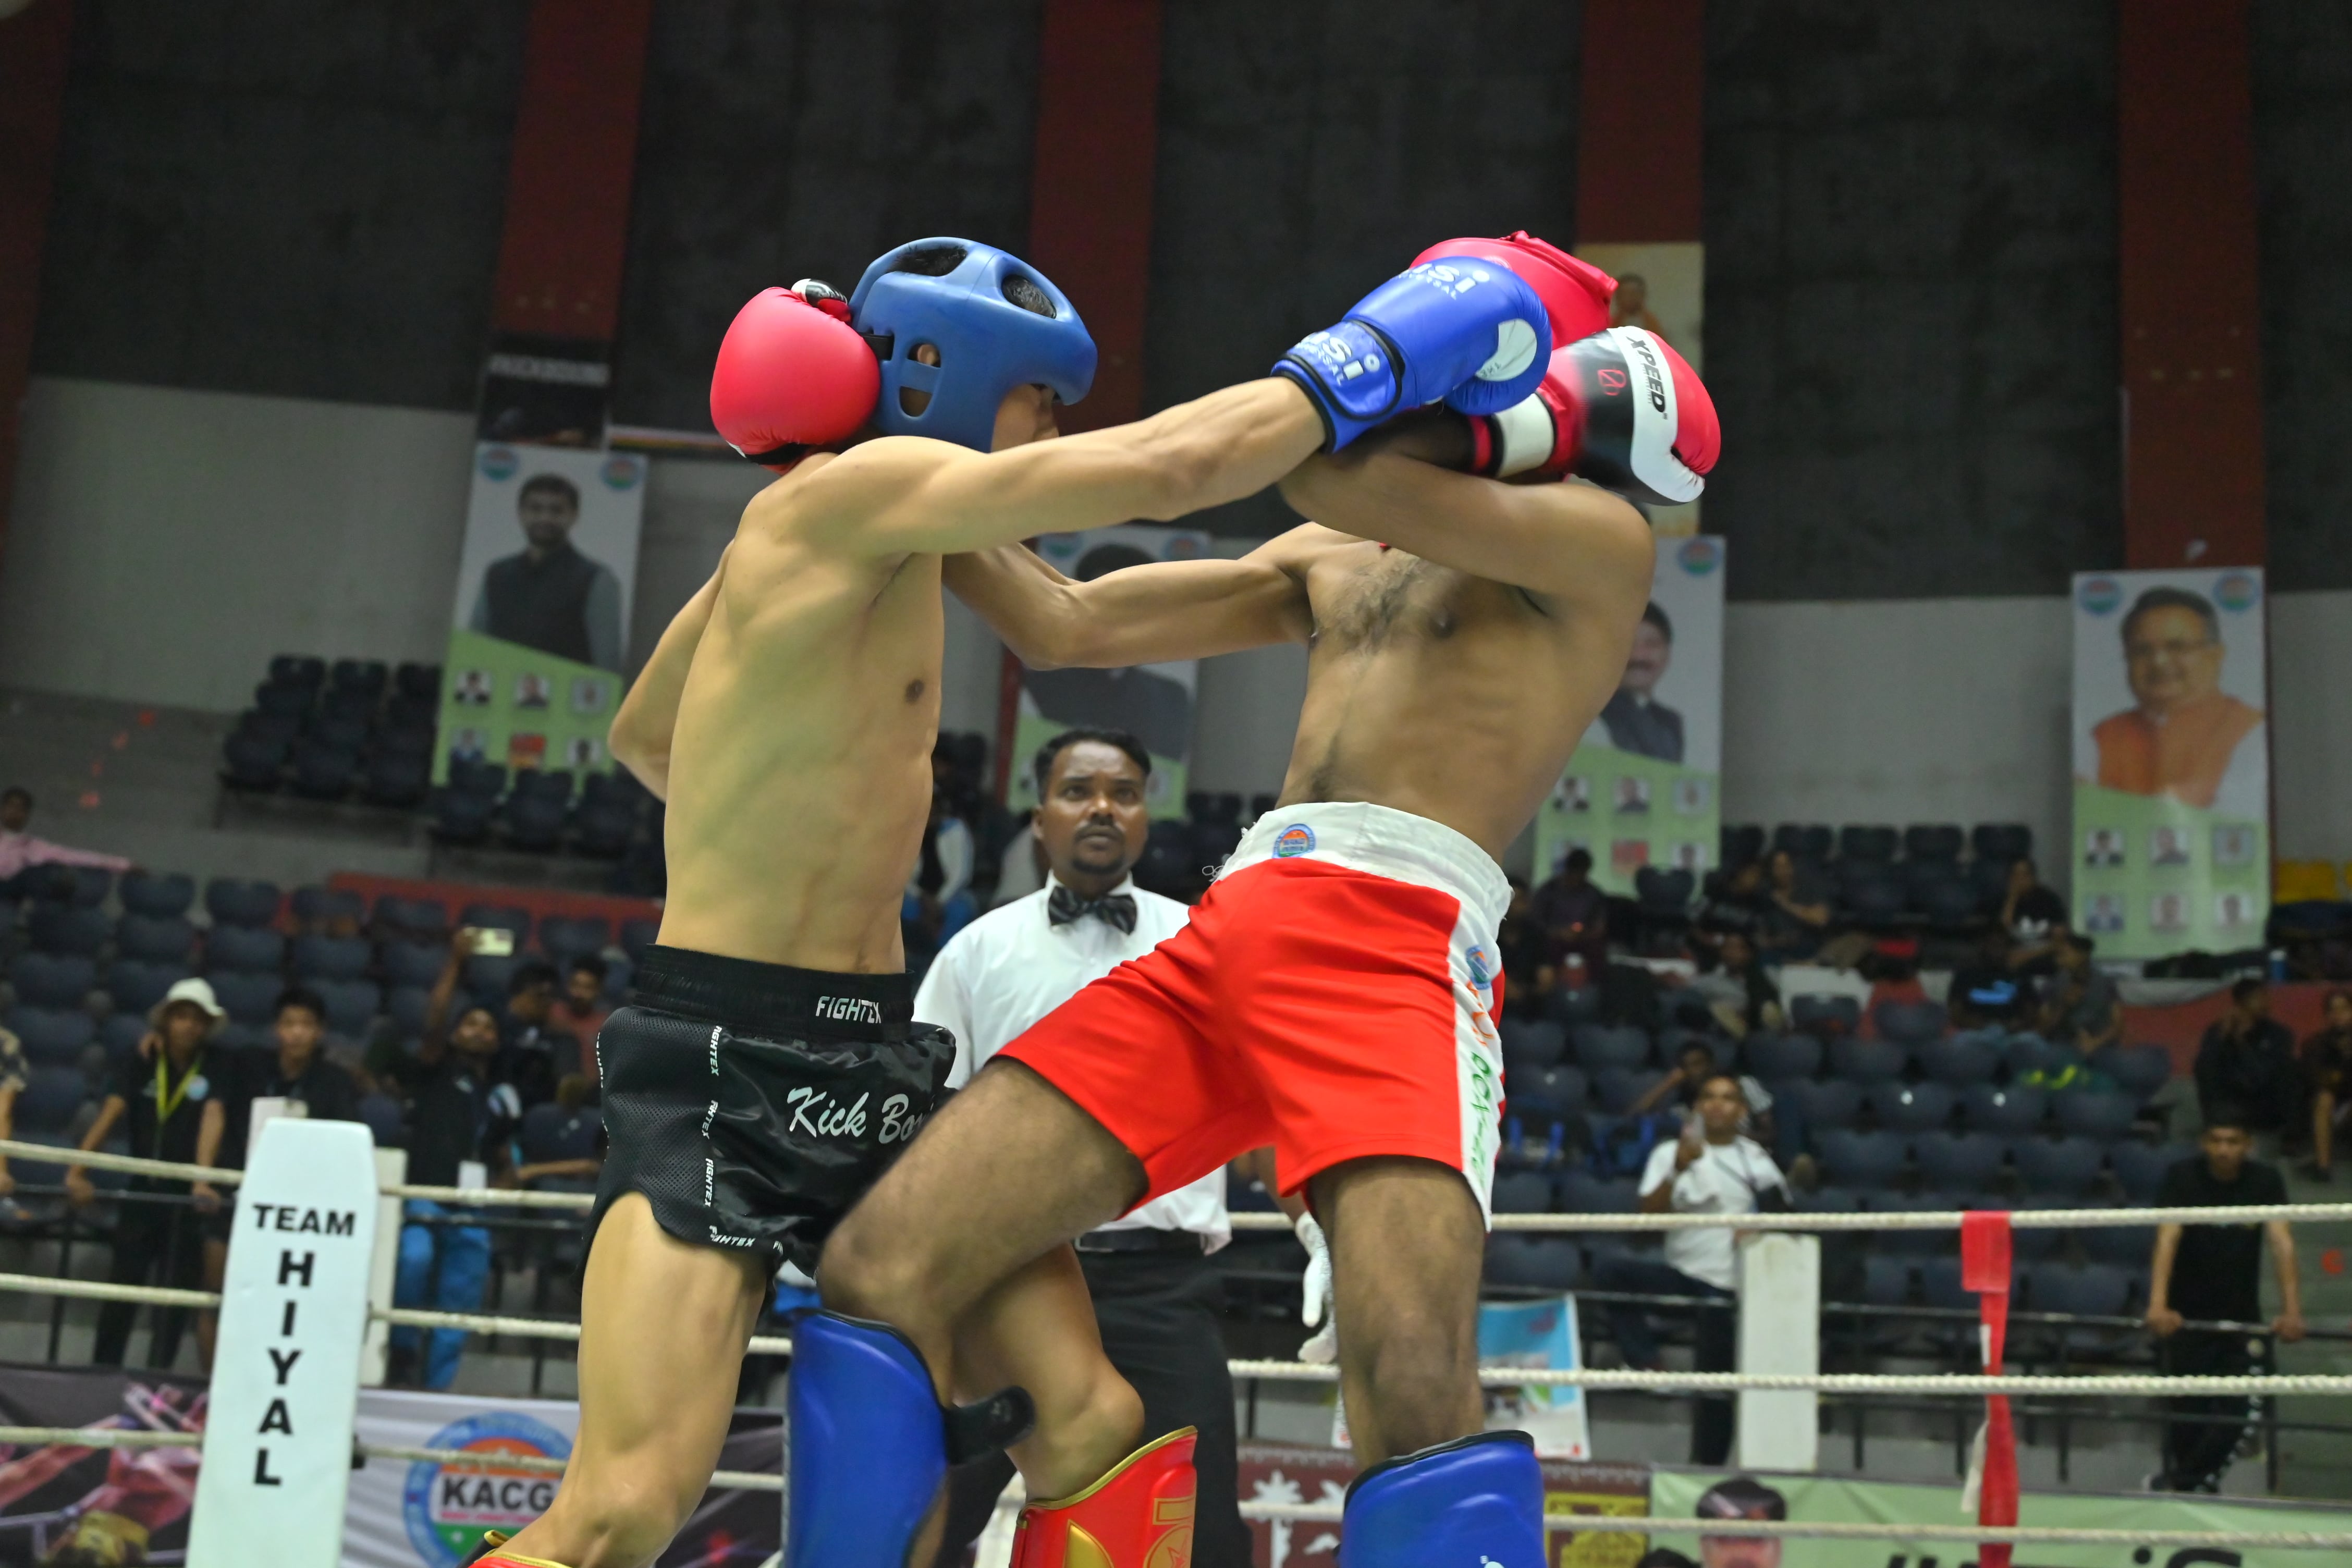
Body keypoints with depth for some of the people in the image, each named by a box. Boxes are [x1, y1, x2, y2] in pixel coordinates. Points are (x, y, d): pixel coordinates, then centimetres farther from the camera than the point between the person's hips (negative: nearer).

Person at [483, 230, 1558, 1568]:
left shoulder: (818, 539, 18)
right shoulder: (854, 491, -10)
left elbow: (639, 733, 31)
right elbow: (1168, 469, -18)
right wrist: (1368, 359, -7)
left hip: (876, 1059, 10)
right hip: (725, 1057, -10)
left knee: (1091, 1421, -2)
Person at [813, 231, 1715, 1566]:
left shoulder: (1600, 542, 10)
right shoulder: (1331, 560, 30)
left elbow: (1340, 476, -5)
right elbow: (1065, 627, 28)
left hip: (1398, 939, -6)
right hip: (1222, 937, 6)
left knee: (1414, 1377, -30)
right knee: (880, 1274, -7)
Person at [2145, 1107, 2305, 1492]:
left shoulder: (2266, 1181, -9)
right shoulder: (2183, 1178, -14)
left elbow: (2282, 1243, -18)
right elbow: (2168, 1238, -26)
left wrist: (2291, 1310, -31)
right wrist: (2158, 1305, -39)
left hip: (2241, 1314, 2)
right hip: (2188, 1313, -2)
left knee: (2235, 1410, -4)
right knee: (2188, 1409, 1)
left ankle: (2181, 1481, 12)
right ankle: (2196, 1477, 26)